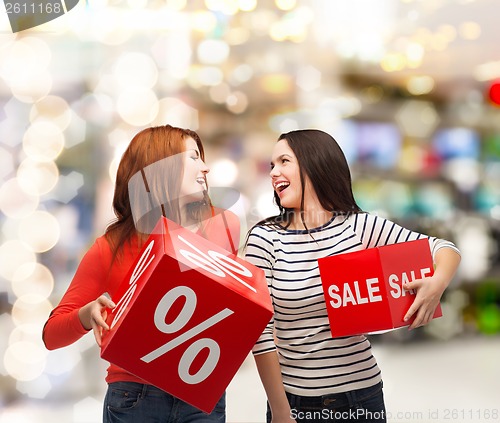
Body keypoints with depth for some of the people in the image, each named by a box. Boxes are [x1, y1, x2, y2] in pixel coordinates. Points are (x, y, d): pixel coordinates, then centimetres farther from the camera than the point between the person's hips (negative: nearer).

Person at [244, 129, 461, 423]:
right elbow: (262, 332, -9)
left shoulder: (360, 226, -3)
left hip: (363, 395, 2)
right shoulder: (264, 238, -8)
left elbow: (445, 249, 2)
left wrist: (438, 283, -20)